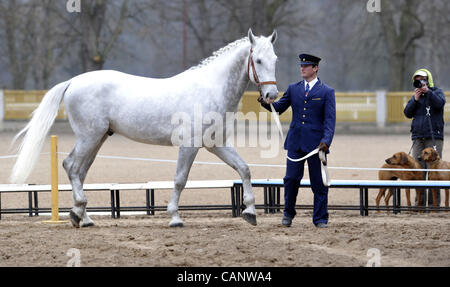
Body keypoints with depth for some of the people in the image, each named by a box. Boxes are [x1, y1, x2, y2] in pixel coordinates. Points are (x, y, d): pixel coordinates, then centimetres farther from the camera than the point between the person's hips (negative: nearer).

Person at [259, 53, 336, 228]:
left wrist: (326, 140, -19)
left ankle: (320, 219, 10)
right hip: (295, 142, 3)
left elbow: (330, 120, -6)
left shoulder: (326, 92, 0)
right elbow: (279, 108, 10)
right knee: (291, 179, 3)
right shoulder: (293, 89, 11)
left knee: (319, 182, 2)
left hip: (316, 144, -3)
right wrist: (267, 103, -13)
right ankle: (288, 213, 19)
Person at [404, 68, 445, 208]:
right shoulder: (416, 96, 18)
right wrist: (415, 100, -5)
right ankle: (420, 201, 2)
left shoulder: (437, 92, 6)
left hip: (434, 137, -4)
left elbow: (440, 103, -14)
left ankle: (434, 202, -7)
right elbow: (408, 113, 8)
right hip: (418, 137, 4)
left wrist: (428, 92, -22)